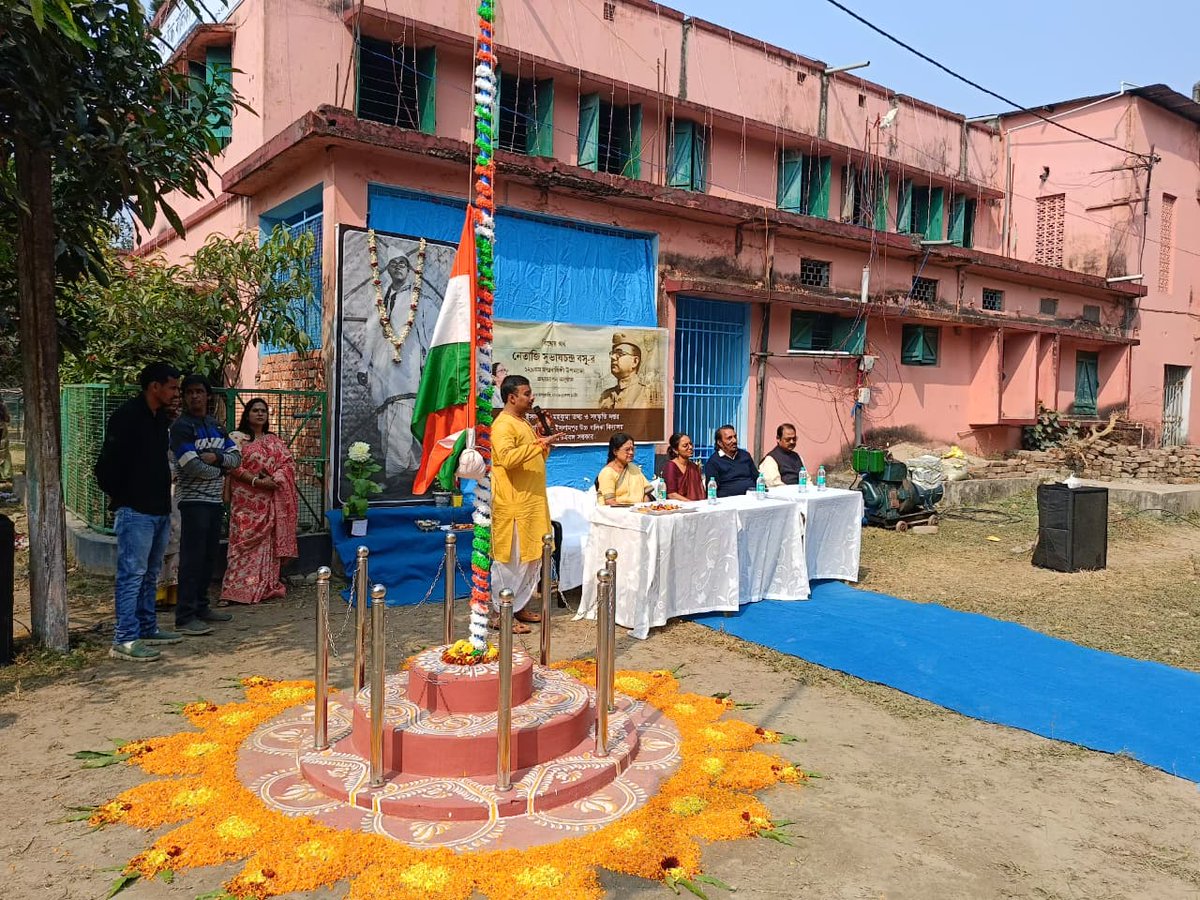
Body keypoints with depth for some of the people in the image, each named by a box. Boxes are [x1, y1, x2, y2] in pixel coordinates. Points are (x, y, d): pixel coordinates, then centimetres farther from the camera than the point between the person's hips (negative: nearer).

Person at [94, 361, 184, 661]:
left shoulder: (160, 416, 13)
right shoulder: (127, 416, -14)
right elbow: (106, 465, -15)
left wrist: (166, 503, 15)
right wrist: (120, 498, -5)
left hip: (159, 510, 9)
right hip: (135, 512, -9)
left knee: (150, 574, 16)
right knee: (132, 574, -5)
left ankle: (147, 628, 26)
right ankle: (125, 640, 0)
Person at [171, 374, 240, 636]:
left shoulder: (216, 426, 15)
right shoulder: (181, 427, -7)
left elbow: (236, 457, 8)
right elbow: (192, 466, -17)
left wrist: (217, 457, -12)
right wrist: (220, 470, -1)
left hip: (215, 499, 7)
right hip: (194, 500, -7)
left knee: (209, 556, 11)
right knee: (192, 558, -8)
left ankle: (200, 607, 22)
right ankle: (185, 617, -6)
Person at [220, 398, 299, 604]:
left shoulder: (274, 440, 16)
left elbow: (287, 463, 6)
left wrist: (274, 480, -11)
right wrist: (255, 480, -18)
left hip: (270, 501, 4)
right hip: (246, 500, -4)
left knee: (269, 541, 4)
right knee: (246, 541, -7)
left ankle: (268, 586, 10)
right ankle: (240, 588, -5)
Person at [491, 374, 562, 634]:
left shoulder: (523, 423, 18)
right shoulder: (503, 424, -13)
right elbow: (506, 457, -30)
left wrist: (543, 442, 7)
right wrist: (539, 444, -30)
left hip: (532, 502, 10)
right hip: (513, 505, -10)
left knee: (532, 557, 14)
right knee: (510, 559, -3)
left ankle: (518, 607, 25)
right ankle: (501, 614, 7)